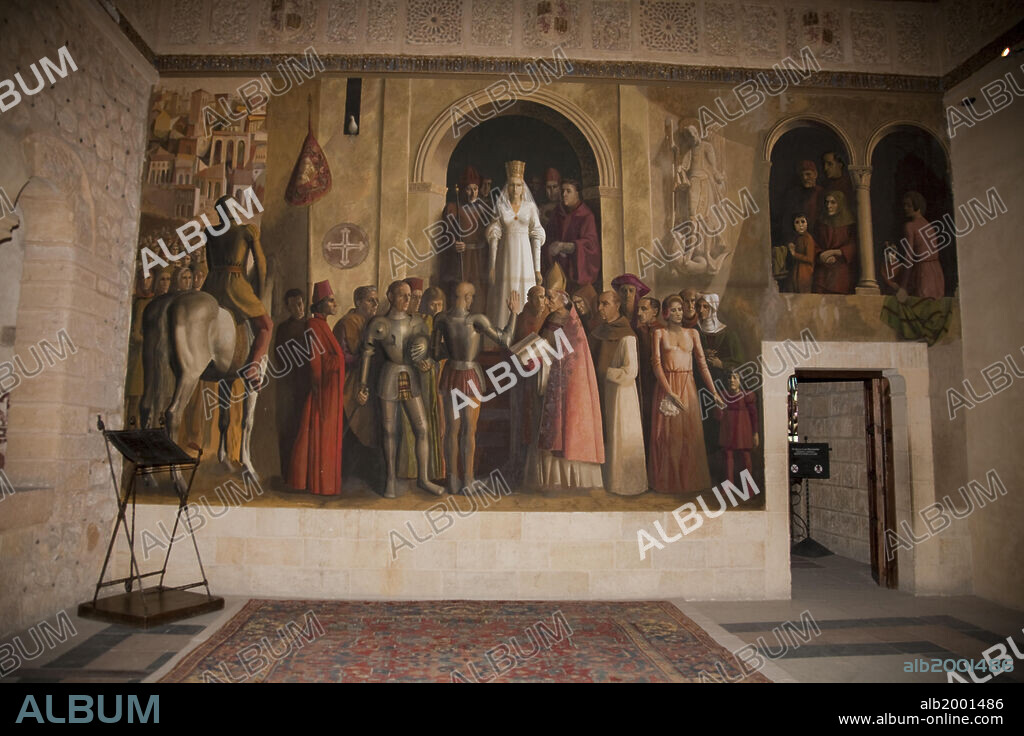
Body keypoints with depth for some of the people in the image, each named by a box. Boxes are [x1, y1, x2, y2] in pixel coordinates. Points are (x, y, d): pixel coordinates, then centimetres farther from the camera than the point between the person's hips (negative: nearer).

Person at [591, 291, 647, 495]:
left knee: (620, 438, 1)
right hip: (602, 392, 7)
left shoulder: (626, 337, -15)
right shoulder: (599, 331, 8)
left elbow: (630, 372, -18)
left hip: (620, 392, -7)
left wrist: (604, 372, -12)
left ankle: (625, 482, 14)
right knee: (604, 436, 12)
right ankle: (607, 478, 23)